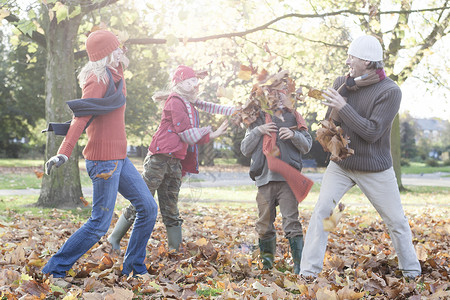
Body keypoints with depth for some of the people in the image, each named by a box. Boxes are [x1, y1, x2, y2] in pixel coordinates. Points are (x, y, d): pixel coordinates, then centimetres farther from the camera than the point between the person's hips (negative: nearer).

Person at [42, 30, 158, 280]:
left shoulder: (115, 77, 14)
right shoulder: (99, 79, -15)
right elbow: (82, 116, -26)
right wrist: (64, 153, -35)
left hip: (119, 158, 10)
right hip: (104, 158, -10)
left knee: (148, 208, 10)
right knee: (100, 224, -5)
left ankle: (134, 268, 20)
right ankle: (54, 270, 5)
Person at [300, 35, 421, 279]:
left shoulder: (389, 91, -15)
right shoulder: (342, 83, 1)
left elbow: (372, 133, -22)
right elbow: (331, 122, -4)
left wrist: (343, 106, -25)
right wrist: (346, 88, -16)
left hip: (375, 170, -3)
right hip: (340, 164, 3)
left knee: (397, 221, 6)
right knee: (322, 212, -11)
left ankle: (412, 272, 24)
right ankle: (308, 272, -7)